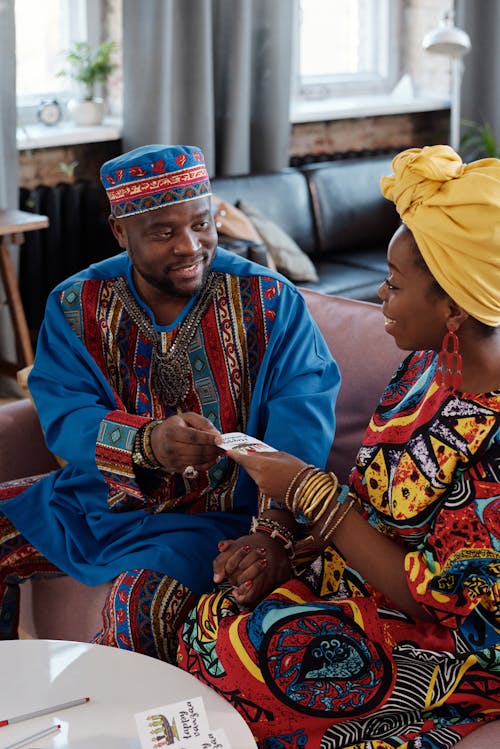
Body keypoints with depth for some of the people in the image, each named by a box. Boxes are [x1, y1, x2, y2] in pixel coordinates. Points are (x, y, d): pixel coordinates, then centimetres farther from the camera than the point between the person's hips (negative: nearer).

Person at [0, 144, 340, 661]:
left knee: (143, 604, -31)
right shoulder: (77, 306, -1)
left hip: (217, 514, -4)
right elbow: (64, 415, -12)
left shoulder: (268, 301, -9)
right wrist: (148, 443, -35)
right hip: (100, 496, 5)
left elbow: (303, 414, -18)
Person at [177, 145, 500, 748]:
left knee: (225, 653, -21)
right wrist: (280, 544, -8)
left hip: (443, 646, -7)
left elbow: (434, 599, -22)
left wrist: (311, 491, -19)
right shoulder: (430, 361, -1)